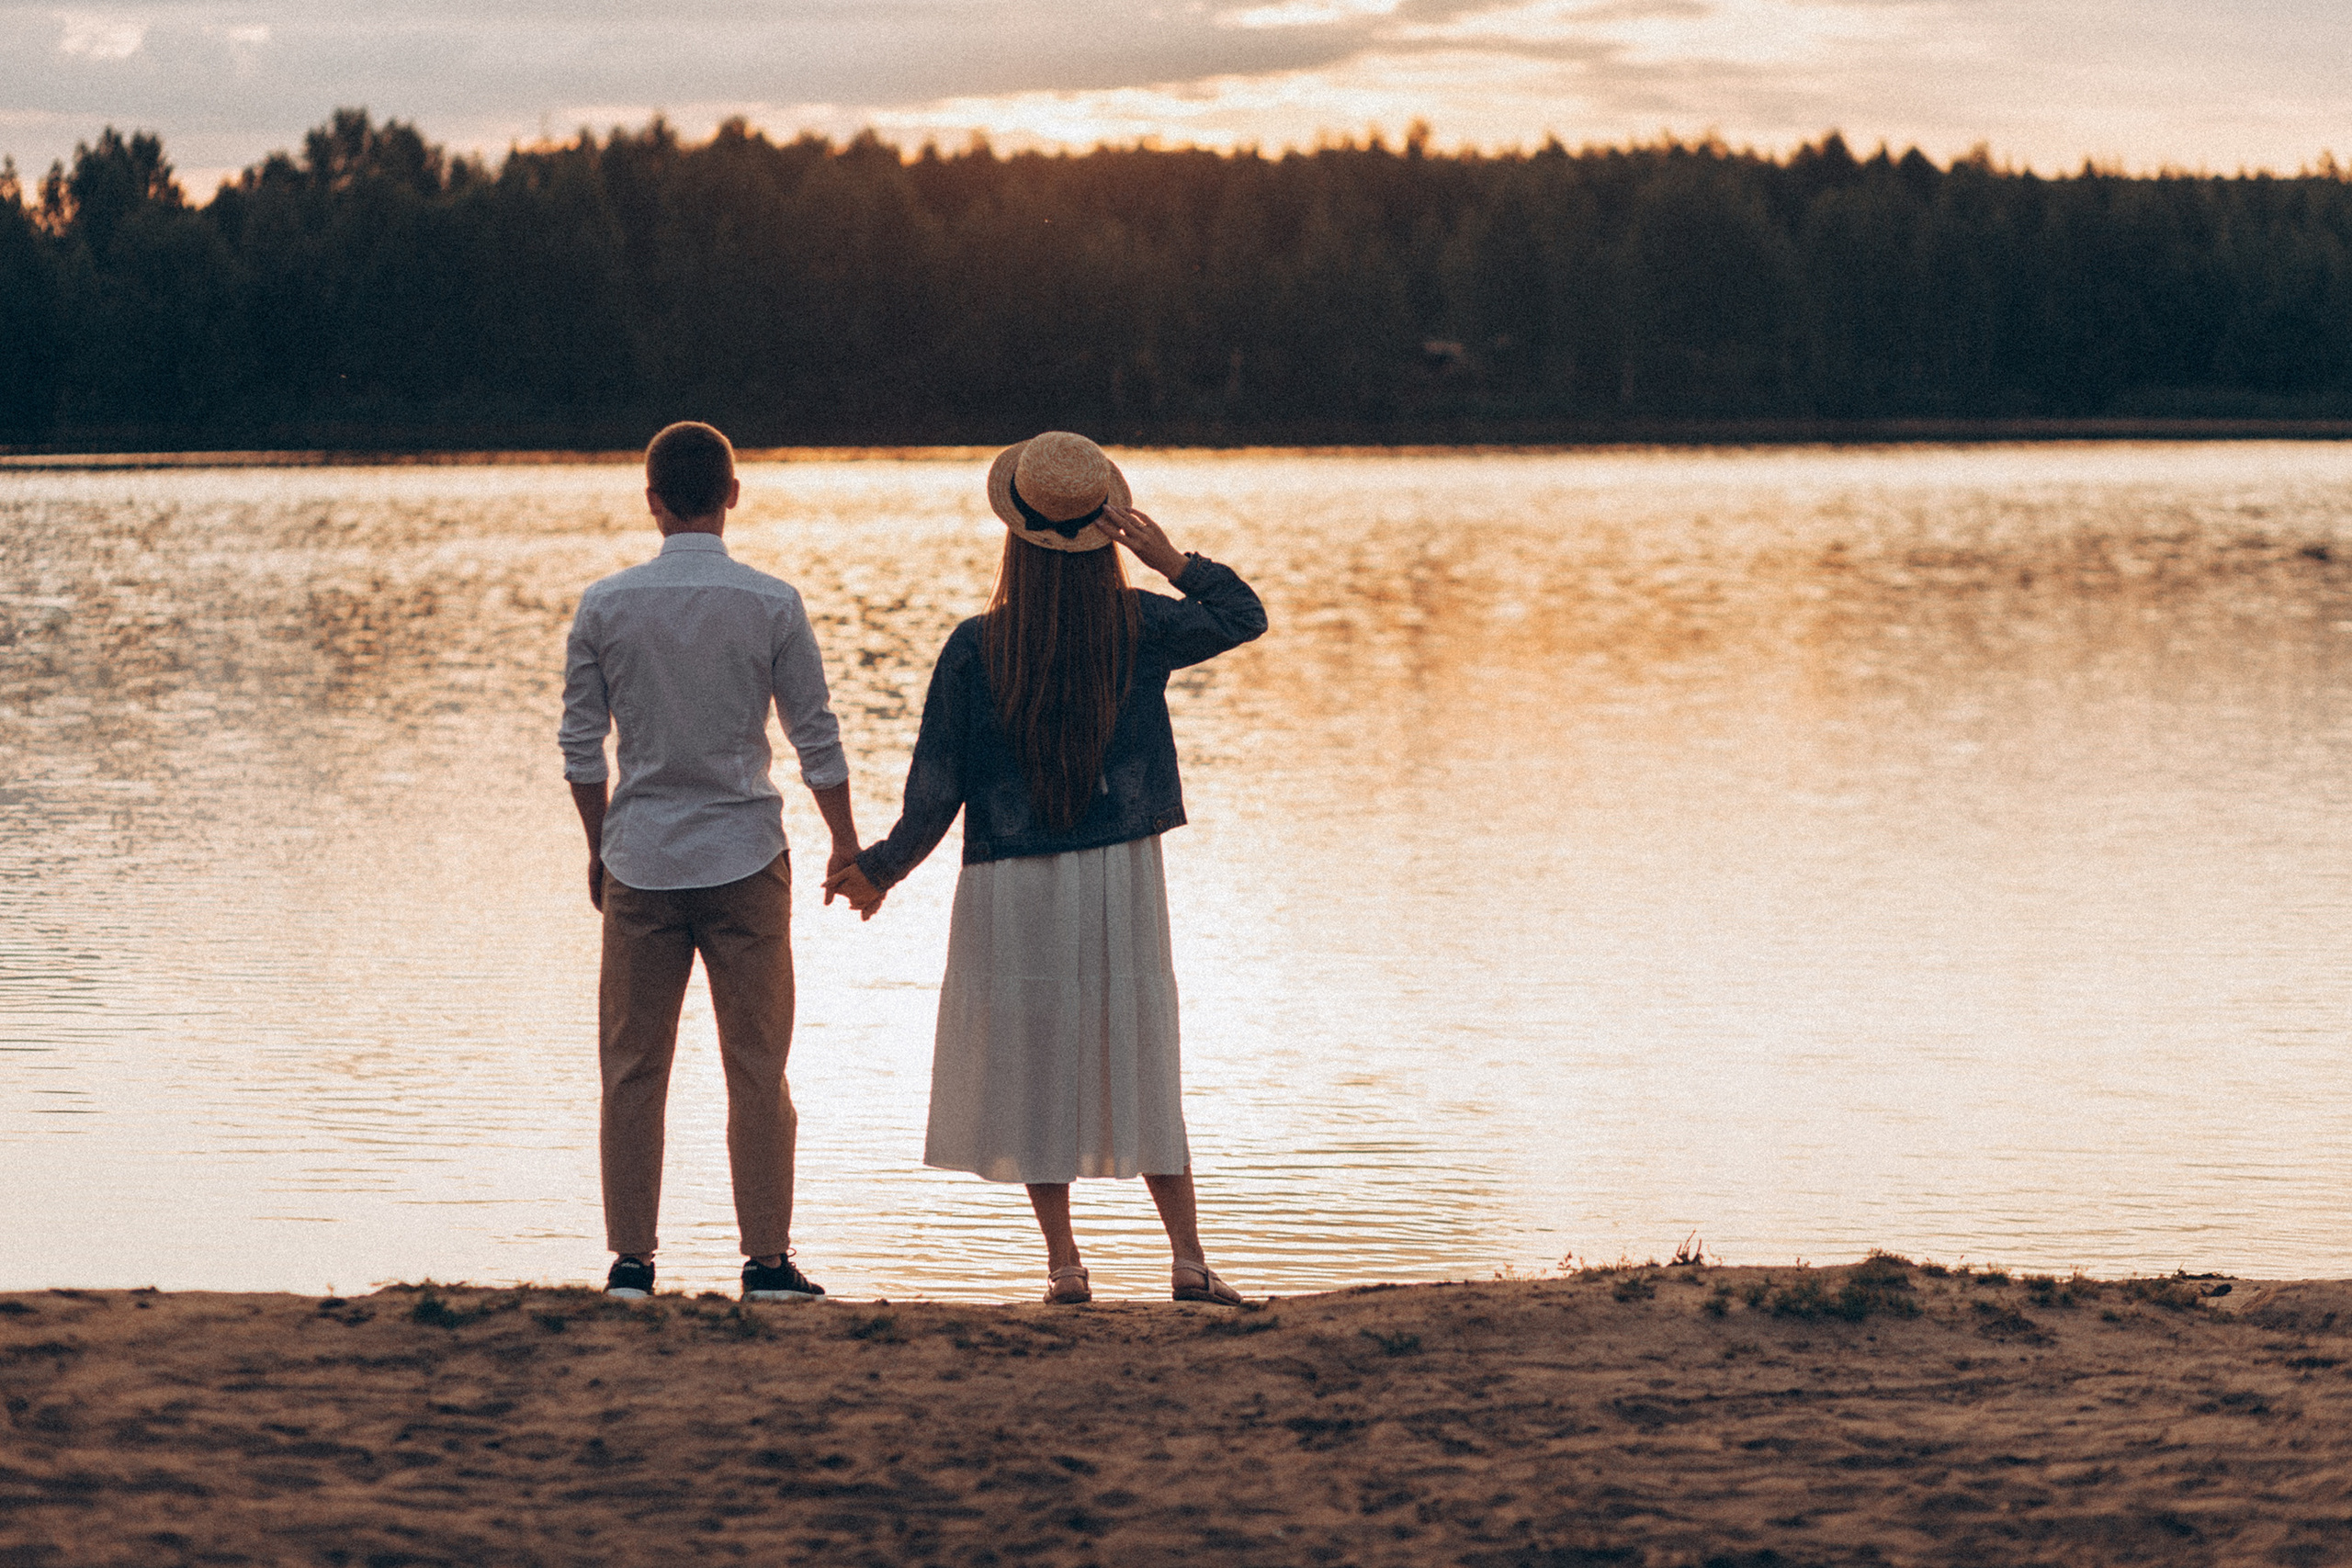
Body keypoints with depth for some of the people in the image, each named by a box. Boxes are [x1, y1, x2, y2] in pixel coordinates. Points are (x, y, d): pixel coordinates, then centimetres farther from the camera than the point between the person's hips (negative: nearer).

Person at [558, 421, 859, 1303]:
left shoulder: (605, 606, -2)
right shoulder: (771, 605, -5)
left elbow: (581, 745, 3)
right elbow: (817, 740, -1)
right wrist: (847, 848, 11)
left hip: (639, 862, 1)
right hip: (745, 860, -1)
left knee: (633, 1066, 7)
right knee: (756, 1066, 4)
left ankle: (631, 1261, 7)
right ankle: (767, 1261, 3)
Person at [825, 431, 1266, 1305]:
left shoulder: (974, 651, -10)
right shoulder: (1140, 630, -5)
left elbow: (935, 790, -6)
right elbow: (1244, 615, 12)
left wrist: (880, 870, 6)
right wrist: (1176, 562, 2)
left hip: (1012, 887, -1)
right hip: (1120, 875, 2)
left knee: (1031, 1068, 10)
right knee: (1139, 1066, 10)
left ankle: (1063, 1263, 9)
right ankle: (1187, 1258, 6)